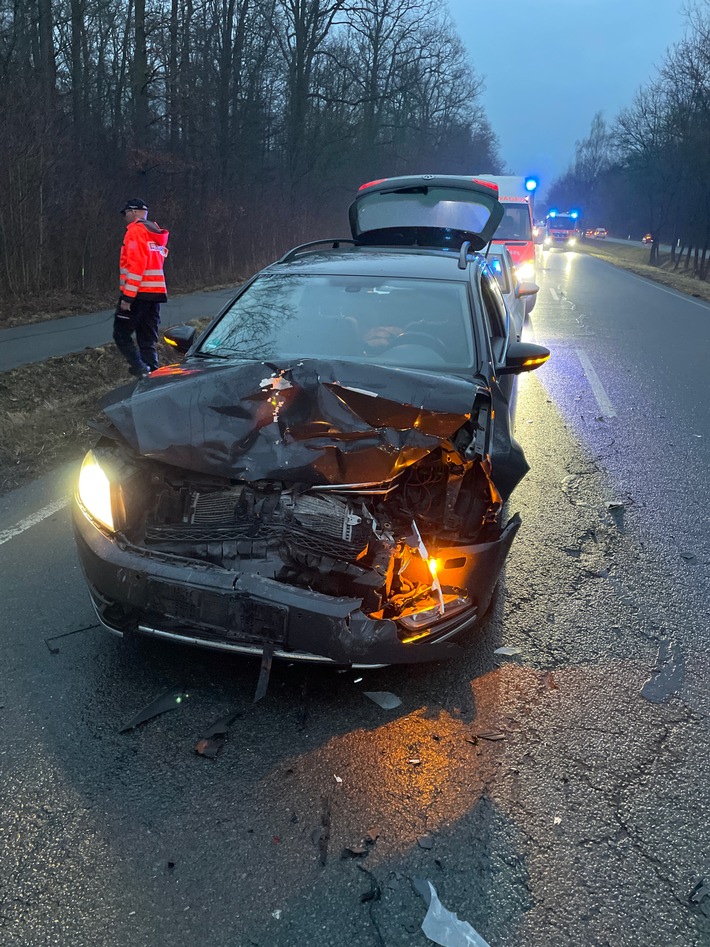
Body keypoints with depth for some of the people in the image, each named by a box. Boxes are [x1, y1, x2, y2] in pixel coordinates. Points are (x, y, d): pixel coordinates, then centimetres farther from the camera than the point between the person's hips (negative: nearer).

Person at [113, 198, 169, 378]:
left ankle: (141, 369, -14)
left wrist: (127, 296, -19)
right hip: (156, 292, 8)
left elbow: (136, 265, -18)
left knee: (121, 334, -1)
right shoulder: (155, 233, 19)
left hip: (138, 293, -8)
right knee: (148, 339, 10)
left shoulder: (135, 231, -9)